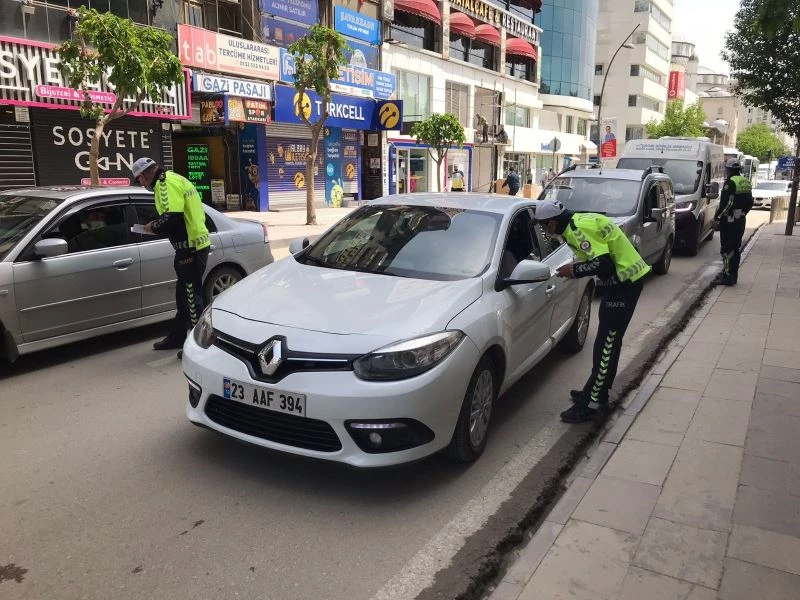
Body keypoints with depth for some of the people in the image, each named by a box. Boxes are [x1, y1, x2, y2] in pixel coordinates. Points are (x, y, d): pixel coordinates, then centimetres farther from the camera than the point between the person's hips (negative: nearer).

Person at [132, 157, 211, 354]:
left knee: (191, 296, -4)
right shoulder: (171, 180, 20)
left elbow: (172, 216, -24)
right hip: (191, 245, 11)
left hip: (191, 247, -11)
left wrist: (154, 227, -6)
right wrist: (157, 226, 12)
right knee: (184, 295, 19)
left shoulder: (167, 182, -13)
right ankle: (177, 336, 31)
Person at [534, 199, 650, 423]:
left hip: (624, 281, -10)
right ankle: (597, 392, 27)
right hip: (624, 277, 10)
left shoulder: (578, 228, -20)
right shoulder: (579, 221, 11)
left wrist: (574, 270, -13)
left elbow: (604, 264, -25)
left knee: (606, 343, -7)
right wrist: (575, 269, 4)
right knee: (609, 340, 16)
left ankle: (592, 403, -2)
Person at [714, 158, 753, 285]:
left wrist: (717, 217, -12)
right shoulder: (746, 182, 14)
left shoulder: (730, 183, -15)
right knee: (736, 247, 14)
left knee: (727, 248, -6)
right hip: (741, 219, 9)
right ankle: (733, 274, 21)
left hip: (729, 220, -9)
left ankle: (727, 276, -7)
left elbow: (726, 203, -20)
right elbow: (750, 202, 18)